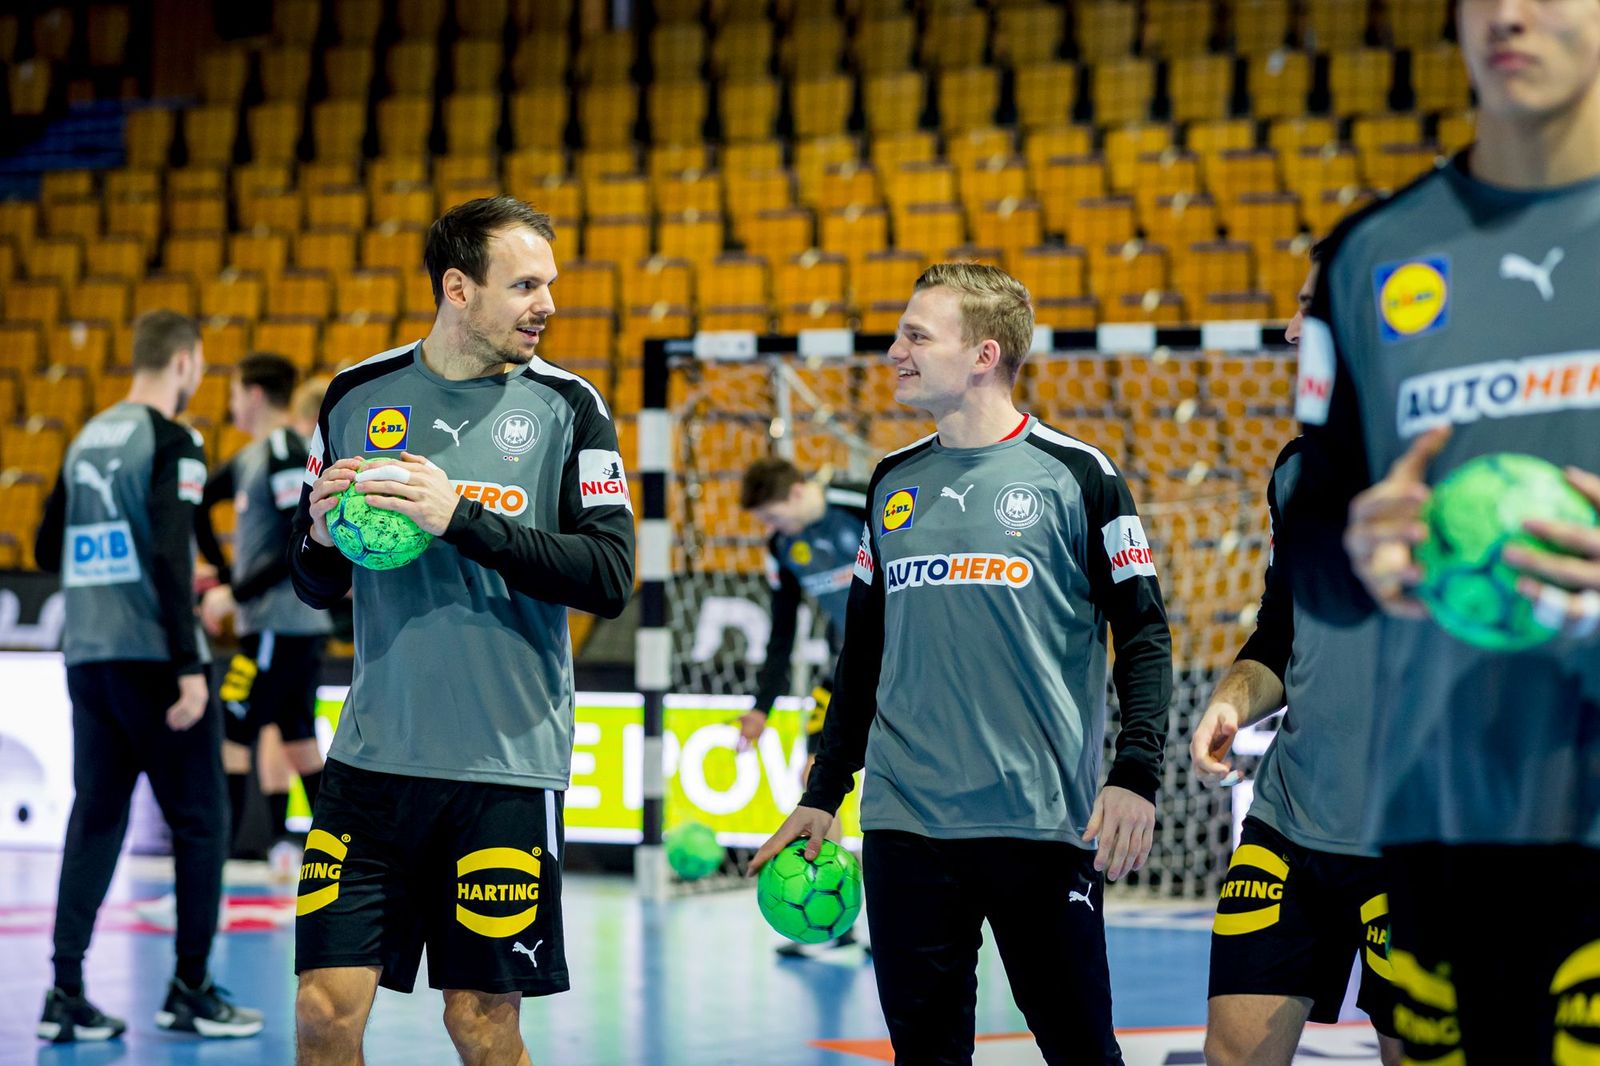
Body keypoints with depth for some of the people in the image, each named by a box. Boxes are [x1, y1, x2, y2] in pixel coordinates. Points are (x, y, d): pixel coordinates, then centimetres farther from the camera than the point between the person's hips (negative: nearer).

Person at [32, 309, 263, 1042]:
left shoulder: (88, 439, 13)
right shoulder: (170, 441, -9)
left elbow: (49, 551, 18)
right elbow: (170, 554, -19)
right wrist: (189, 667, -19)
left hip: (87, 658, 7)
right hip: (151, 657, -7)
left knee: (94, 819, 8)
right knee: (200, 822, 4)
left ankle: (67, 995, 2)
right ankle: (190, 991, 6)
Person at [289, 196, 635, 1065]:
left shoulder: (565, 406, 0)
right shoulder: (359, 395, 7)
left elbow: (610, 579, -10)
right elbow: (315, 585, 14)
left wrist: (463, 519, -18)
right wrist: (321, 533, -8)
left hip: (505, 767, -2)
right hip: (374, 758, 2)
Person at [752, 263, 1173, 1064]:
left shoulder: (1075, 475, -1)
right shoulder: (894, 483, 13)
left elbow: (1144, 636, -2)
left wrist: (1136, 772, -14)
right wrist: (821, 795, 18)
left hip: (1042, 825, -4)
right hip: (904, 825, 4)